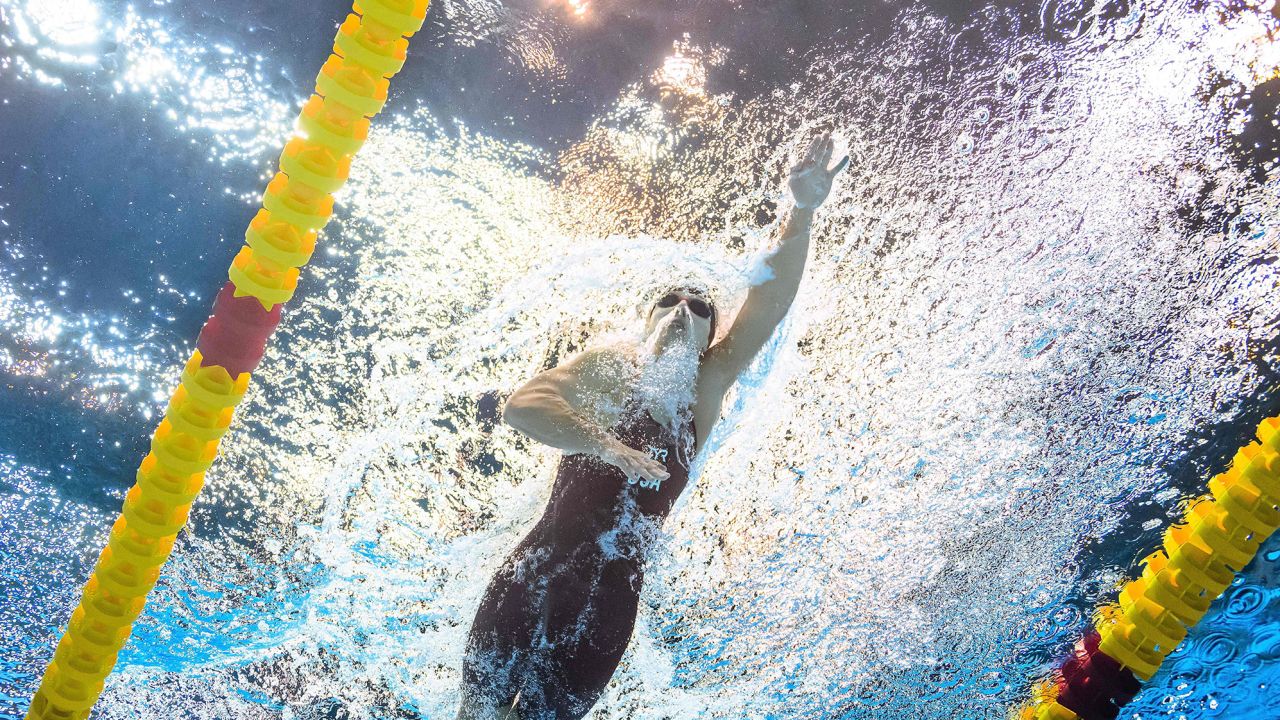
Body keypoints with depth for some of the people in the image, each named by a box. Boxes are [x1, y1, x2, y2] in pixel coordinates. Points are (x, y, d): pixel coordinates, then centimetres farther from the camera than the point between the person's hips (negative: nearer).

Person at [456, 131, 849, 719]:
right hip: (532, 581, -2)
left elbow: (769, 305, -3)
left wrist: (802, 215, -15)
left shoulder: (703, 393, 8)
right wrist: (604, 445, -31)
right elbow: (520, 406, -18)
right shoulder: (606, 367, 0)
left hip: (607, 609, 2)